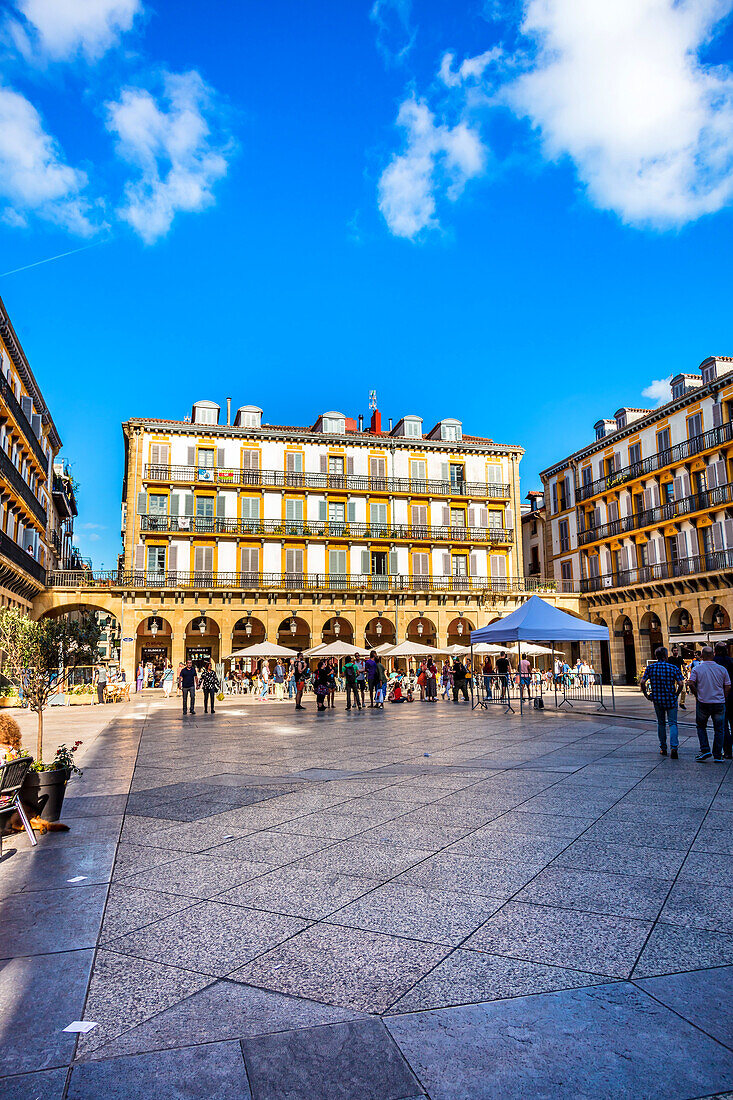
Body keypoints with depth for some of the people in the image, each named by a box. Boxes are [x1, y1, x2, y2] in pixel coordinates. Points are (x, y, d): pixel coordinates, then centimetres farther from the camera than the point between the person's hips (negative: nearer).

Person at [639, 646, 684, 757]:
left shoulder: (650, 667, -2)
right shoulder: (673, 667, -6)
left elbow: (642, 682, -9)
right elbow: (680, 683, -13)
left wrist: (646, 694, 3)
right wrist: (676, 694, 2)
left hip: (657, 699, 2)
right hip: (671, 699, -2)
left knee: (661, 723, 15)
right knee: (673, 723, 2)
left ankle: (663, 748, 20)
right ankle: (674, 747, -15)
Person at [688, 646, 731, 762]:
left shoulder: (697, 669, -5)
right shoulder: (722, 669, 0)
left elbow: (691, 684, -14)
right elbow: (728, 687, 0)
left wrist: (697, 695, 1)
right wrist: (722, 698, 13)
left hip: (703, 703, -1)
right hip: (719, 703, 1)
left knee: (701, 727, 16)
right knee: (719, 729, 10)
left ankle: (705, 750, 4)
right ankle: (717, 756, 11)